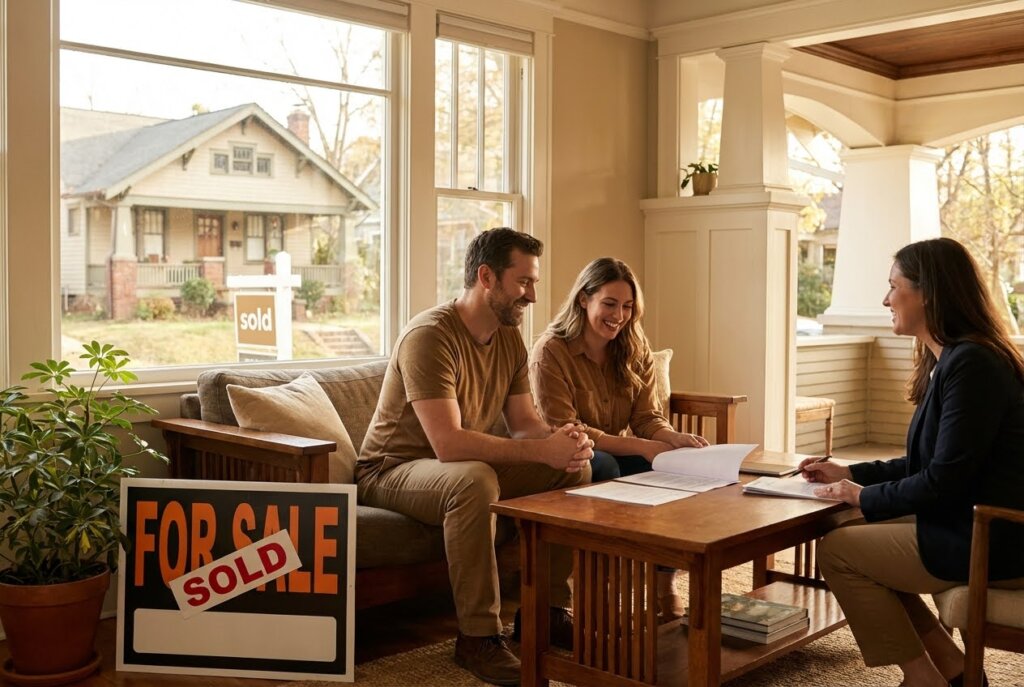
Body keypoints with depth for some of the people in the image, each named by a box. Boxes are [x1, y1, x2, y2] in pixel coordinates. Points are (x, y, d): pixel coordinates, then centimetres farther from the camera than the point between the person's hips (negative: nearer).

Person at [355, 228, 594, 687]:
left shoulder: (510, 339, 2)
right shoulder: (430, 335, -25)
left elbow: (524, 423, 2)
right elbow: (448, 443, -34)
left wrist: (562, 441, -22)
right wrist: (542, 449, -33)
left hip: (467, 466, 8)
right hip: (393, 470, -8)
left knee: (575, 469, -5)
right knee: (474, 480, -39)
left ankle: (546, 609, 4)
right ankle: (477, 636, -26)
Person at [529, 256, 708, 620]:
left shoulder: (636, 350, 3)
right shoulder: (550, 351, -16)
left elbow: (648, 417, -1)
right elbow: (563, 431, -22)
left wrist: (674, 438, -27)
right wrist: (641, 447, -30)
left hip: (615, 454, 5)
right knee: (603, 466, -36)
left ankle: (665, 587, -16)